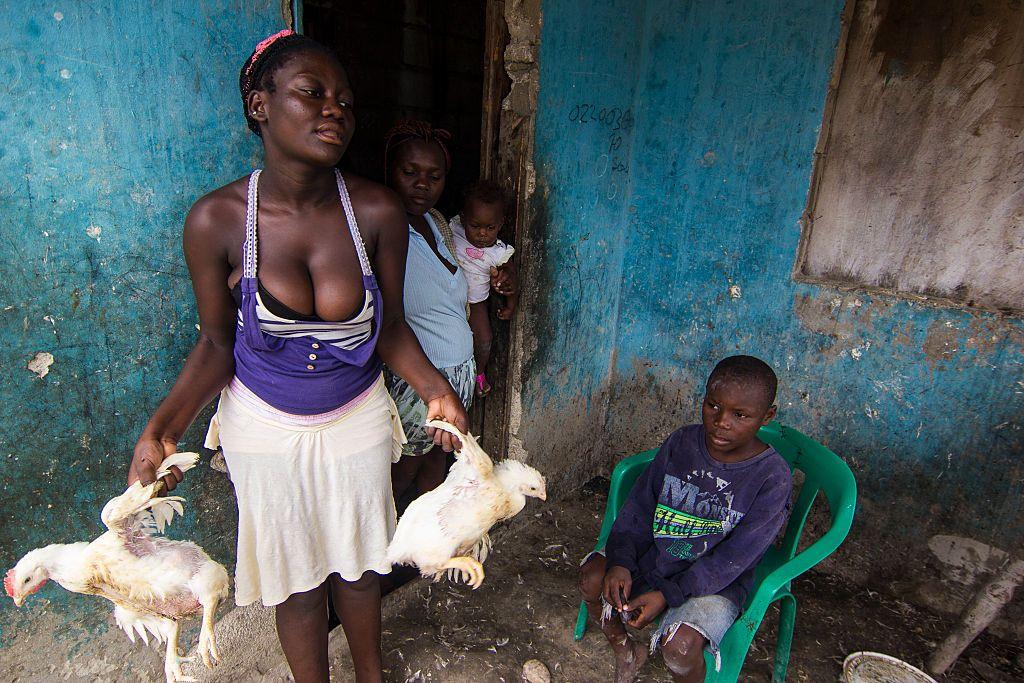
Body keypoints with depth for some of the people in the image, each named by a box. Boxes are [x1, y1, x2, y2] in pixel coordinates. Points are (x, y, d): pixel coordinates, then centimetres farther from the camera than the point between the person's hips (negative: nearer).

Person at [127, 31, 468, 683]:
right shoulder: (216, 220, -18)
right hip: (266, 430, -1)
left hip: (358, 420, 1)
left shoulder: (378, 212, -16)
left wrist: (435, 389, -21)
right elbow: (217, 344, -7)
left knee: (358, 563, 22)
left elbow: (390, 327, -6)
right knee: (295, 578, 18)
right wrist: (162, 427, -20)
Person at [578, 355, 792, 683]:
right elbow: (640, 506, -4)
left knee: (679, 645, -26)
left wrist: (667, 594, -24)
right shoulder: (681, 443, -8)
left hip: (715, 583, -4)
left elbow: (732, 559, -19)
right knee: (593, 576, -12)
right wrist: (621, 561, -18)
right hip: (654, 551, 4)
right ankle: (626, 651, 17)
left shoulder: (772, 478, -19)